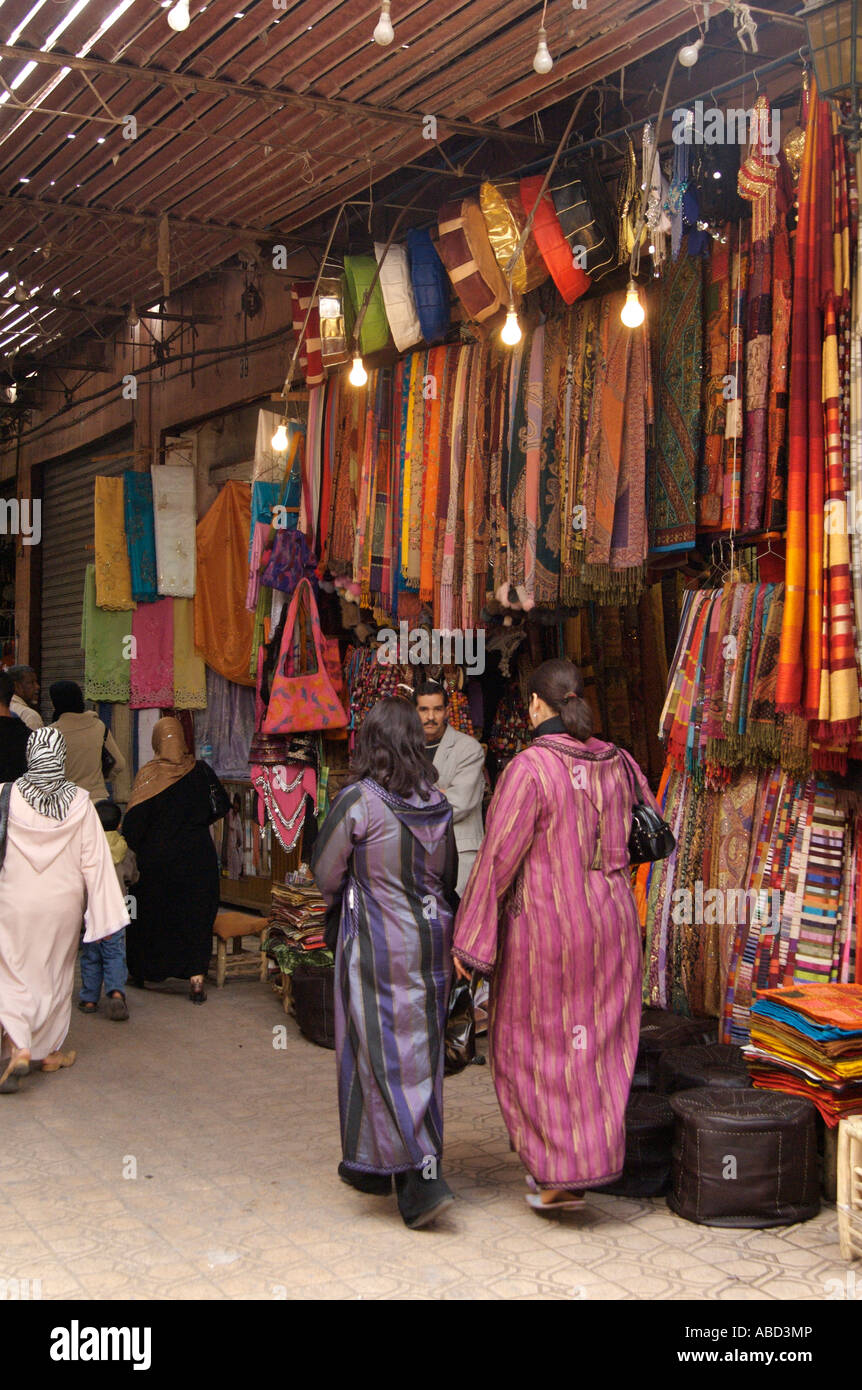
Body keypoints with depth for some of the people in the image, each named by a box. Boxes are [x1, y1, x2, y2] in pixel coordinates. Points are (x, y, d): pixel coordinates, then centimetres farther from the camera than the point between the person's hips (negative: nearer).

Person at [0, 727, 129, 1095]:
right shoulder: (79, 803, -10)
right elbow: (94, 860, -7)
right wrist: (103, 914, -2)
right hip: (63, 903, 2)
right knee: (56, 976, 17)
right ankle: (49, 1051, 27)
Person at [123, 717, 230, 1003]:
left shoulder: (149, 774, -9)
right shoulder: (201, 770, -2)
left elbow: (134, 819, -12)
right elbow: (222, 805, 4)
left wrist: (136, 847, 4)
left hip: (158, 859, -1)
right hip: (198, 857, 1)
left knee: (150, 914, 15)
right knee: (196, 915, 5)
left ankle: (142, 972, 27)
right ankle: (196, 977, -6)